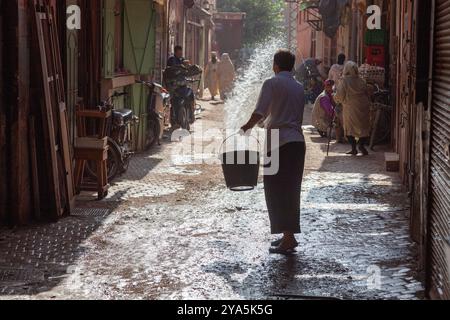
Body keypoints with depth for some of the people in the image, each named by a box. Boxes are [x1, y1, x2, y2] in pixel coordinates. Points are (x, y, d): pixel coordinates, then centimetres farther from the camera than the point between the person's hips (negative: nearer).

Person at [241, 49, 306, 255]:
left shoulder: (272, 84, -5)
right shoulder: (299, 88, 15)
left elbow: (260, 112, -14)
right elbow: (298, 117, 16)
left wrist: (247, 128, 2)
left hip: (279, 143, -7)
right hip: (298, 142, 7)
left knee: (277, 192, -2)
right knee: (291, 191, 14)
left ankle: (288, 239, -8)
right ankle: (289, 236, 20)